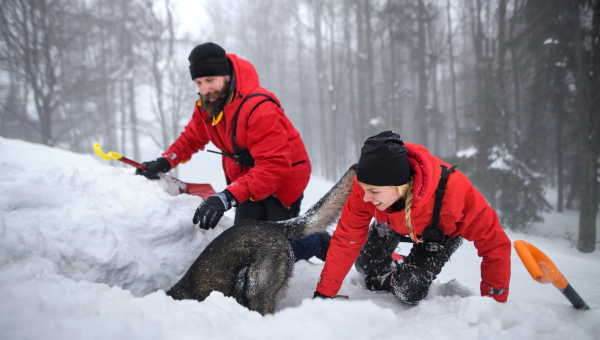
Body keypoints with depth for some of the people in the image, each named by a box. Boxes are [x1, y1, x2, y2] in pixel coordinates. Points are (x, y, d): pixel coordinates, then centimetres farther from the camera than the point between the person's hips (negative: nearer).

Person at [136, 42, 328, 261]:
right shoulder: (206, 106, -6)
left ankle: (320, 243, 23)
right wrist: (165, 162, -7)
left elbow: (274, 166, -36)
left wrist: (228, 197, -45)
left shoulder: (259, 108, -31)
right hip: (249, 179, 7)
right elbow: (192, 138, 13)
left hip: (284, 179, -7)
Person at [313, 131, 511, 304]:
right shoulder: (366, 187, -37)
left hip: (441, 231, -3)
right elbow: (346, 240, -26)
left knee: (408, 291, -18)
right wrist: (324, 293, -23)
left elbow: (495, 244, -35)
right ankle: (392, 268, 42)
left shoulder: (451, 192, -47)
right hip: (394, 223, 3)